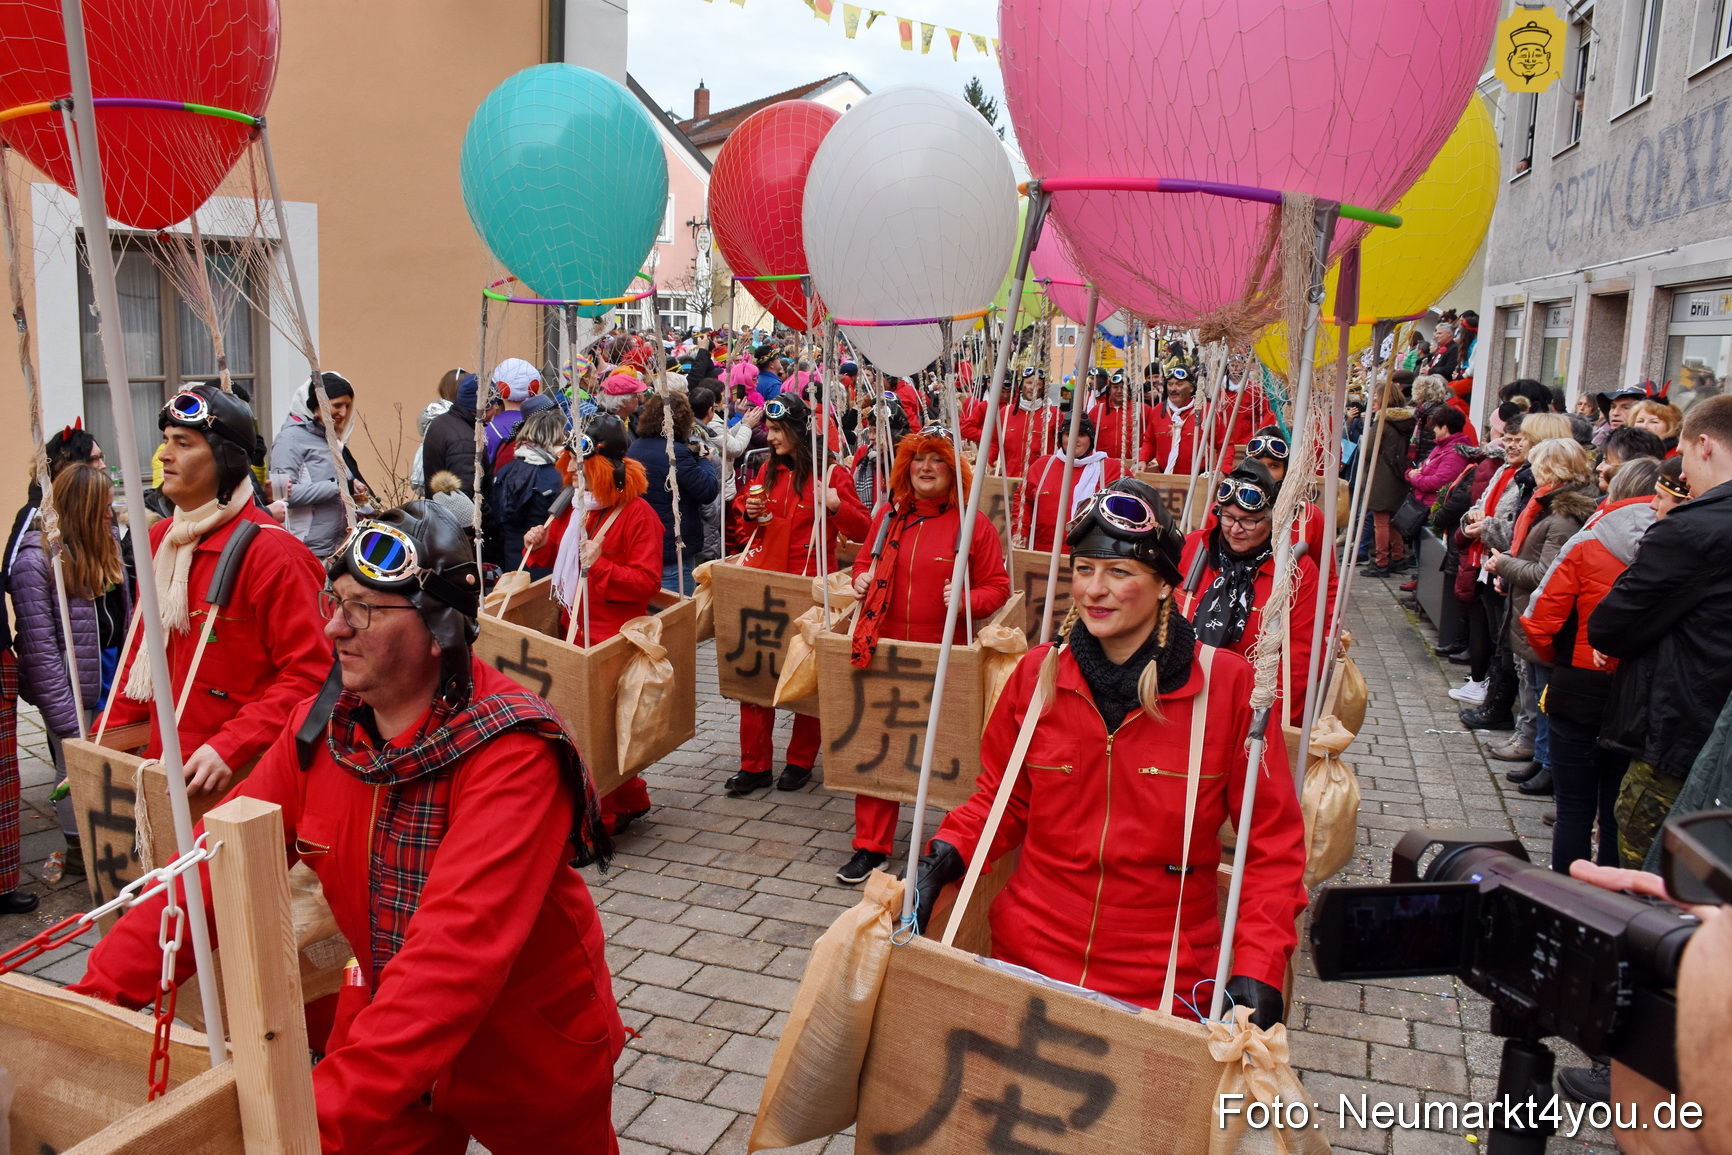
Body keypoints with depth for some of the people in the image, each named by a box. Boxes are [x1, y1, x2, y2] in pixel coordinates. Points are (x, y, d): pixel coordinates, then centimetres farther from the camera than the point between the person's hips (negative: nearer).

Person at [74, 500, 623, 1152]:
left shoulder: (511, 755, -32)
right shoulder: (321, 729, -10)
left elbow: (456, 952, -40)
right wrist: (97, 995, -22)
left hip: (536, 1059, -3)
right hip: (394, 1033, 4)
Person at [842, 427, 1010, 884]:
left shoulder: (973, 525, -4)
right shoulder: (887, 517, 9)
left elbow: (998, 586, -1)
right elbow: (865, 563, 23)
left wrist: (968, 601, -20)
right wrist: (861, 580, 1)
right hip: (882, 652, 4)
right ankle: (871, 846, 18)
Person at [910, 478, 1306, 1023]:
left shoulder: (1228, 685, -11)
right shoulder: (1038, 673, -3)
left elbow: (1273, 842, -6)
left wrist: (1257, 971, -16)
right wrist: (944, 857, -9)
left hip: (1164, 987, -2)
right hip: (1028, 955, 3)